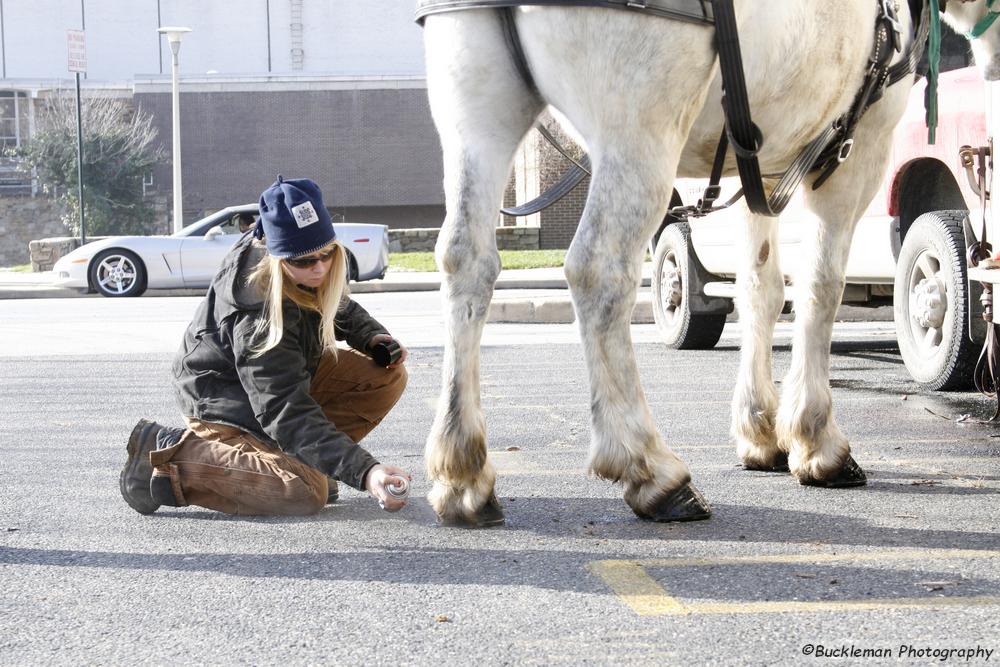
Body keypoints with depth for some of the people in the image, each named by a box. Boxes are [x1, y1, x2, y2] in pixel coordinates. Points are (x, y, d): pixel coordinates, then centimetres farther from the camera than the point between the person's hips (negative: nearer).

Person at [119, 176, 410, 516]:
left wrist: (373, 336, -8)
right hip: (224, 402, -9)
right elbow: (287, 412, -40)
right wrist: (364, 472, -50)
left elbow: (341, 309, 14)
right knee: (307, 491, -29)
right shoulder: (258, 314, -36)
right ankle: (167, 453, -15)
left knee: (388, 376, -7)